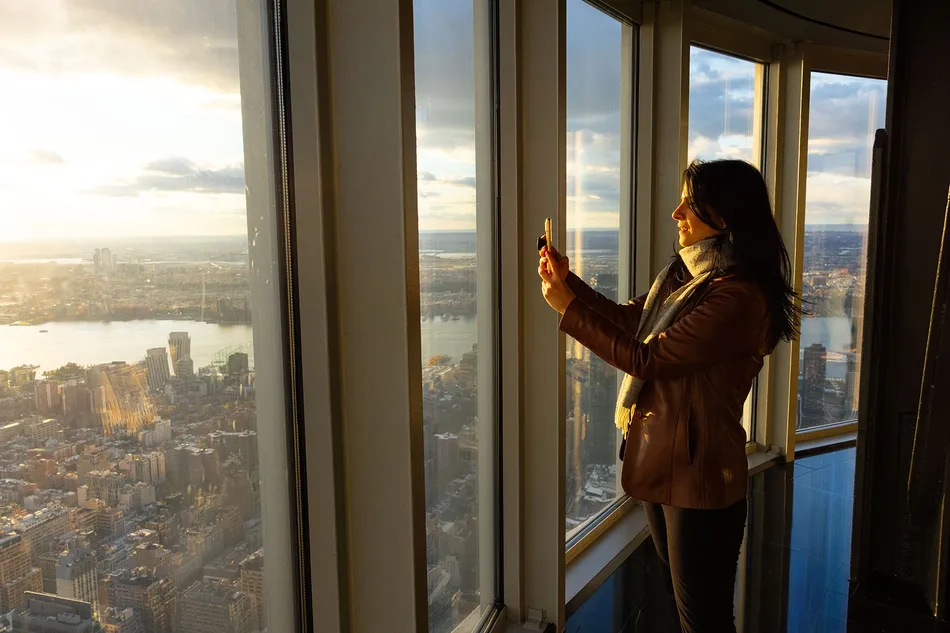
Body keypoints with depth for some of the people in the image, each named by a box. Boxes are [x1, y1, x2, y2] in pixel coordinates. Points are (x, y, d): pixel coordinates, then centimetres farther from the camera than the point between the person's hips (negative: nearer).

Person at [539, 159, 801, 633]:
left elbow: (645, 358, -24)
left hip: (698, 473, -9)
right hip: (658, 460, 9)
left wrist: (567, 307, -19)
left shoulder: (739, 297, -24)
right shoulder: (685, 274, 7)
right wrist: (567, 280, 3)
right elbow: (628, 319, 15)